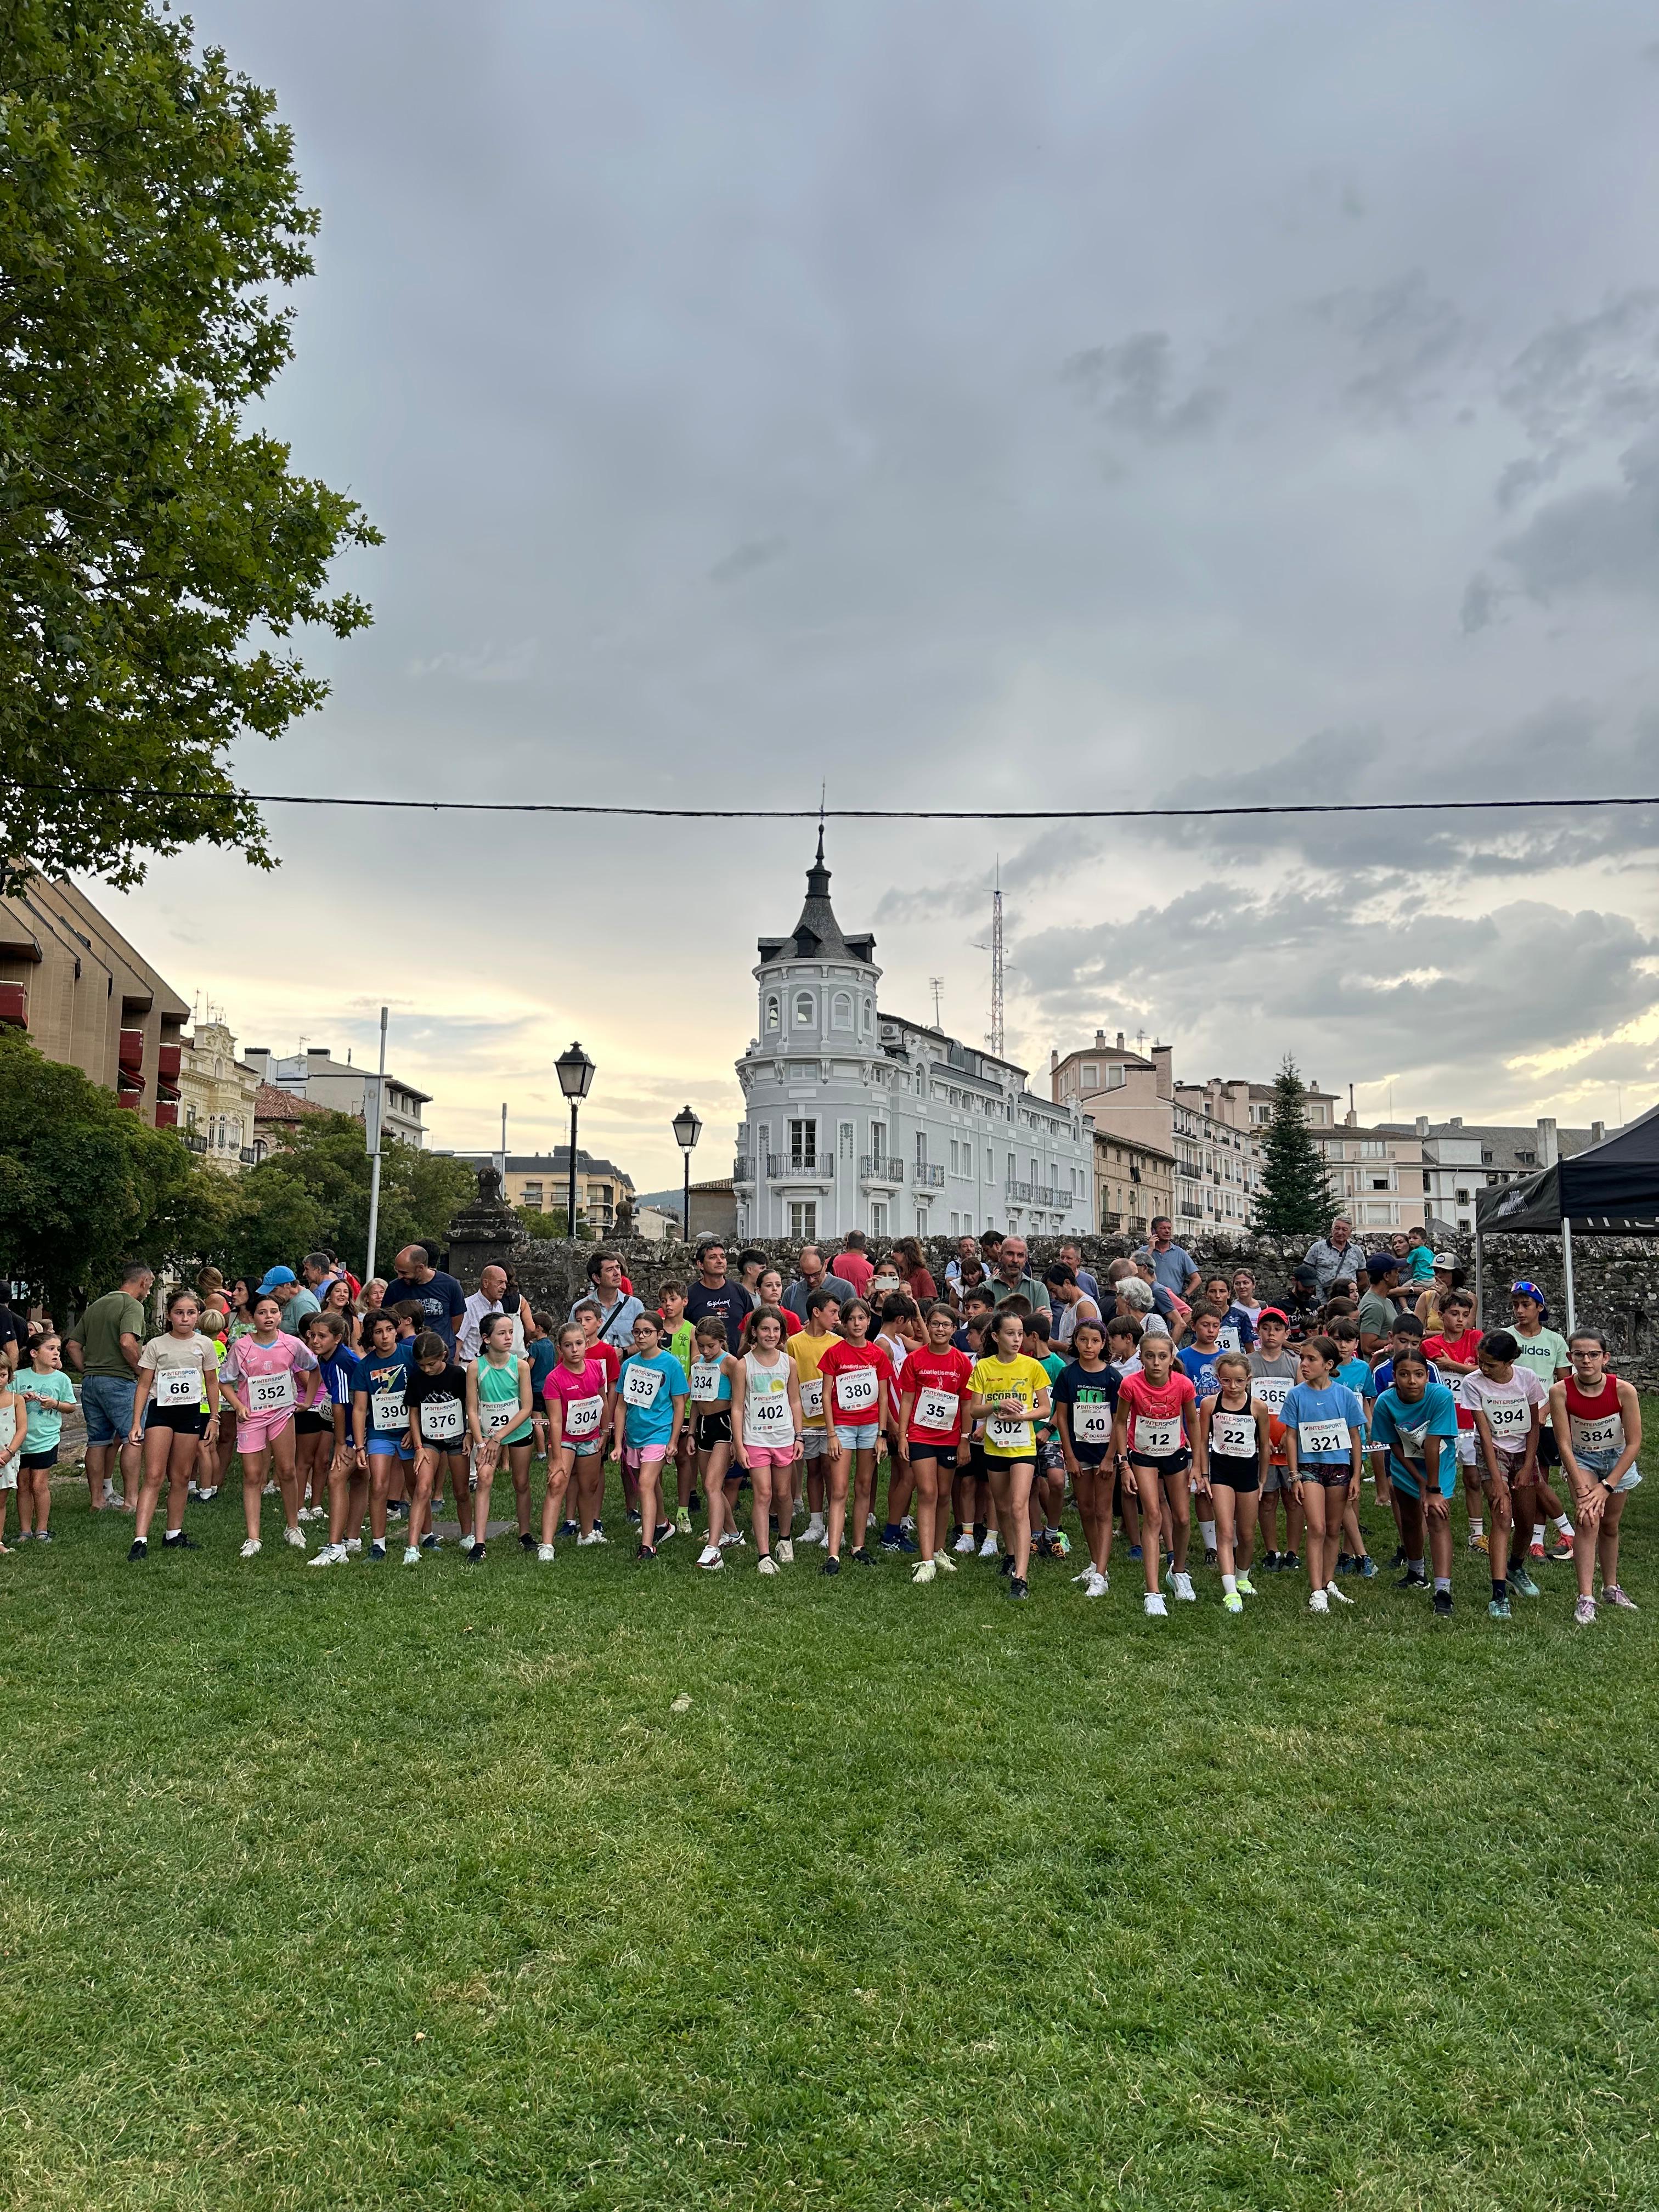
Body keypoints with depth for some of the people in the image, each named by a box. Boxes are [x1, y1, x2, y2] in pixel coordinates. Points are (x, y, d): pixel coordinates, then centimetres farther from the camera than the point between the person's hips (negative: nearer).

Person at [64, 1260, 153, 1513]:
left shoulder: (96, 1305, 18)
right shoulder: (133, 1305, -9)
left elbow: (72, 1343, 17)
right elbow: (127, 1342, -24)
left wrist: (87, 1372, 16)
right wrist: (141, 1371, -12)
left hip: (90, 1381, 8)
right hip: (119, 1380, -8)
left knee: (98, 1442, 13)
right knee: (133, 1439, -4)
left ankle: (97, 1499, 18)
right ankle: (131, 1500, -7)